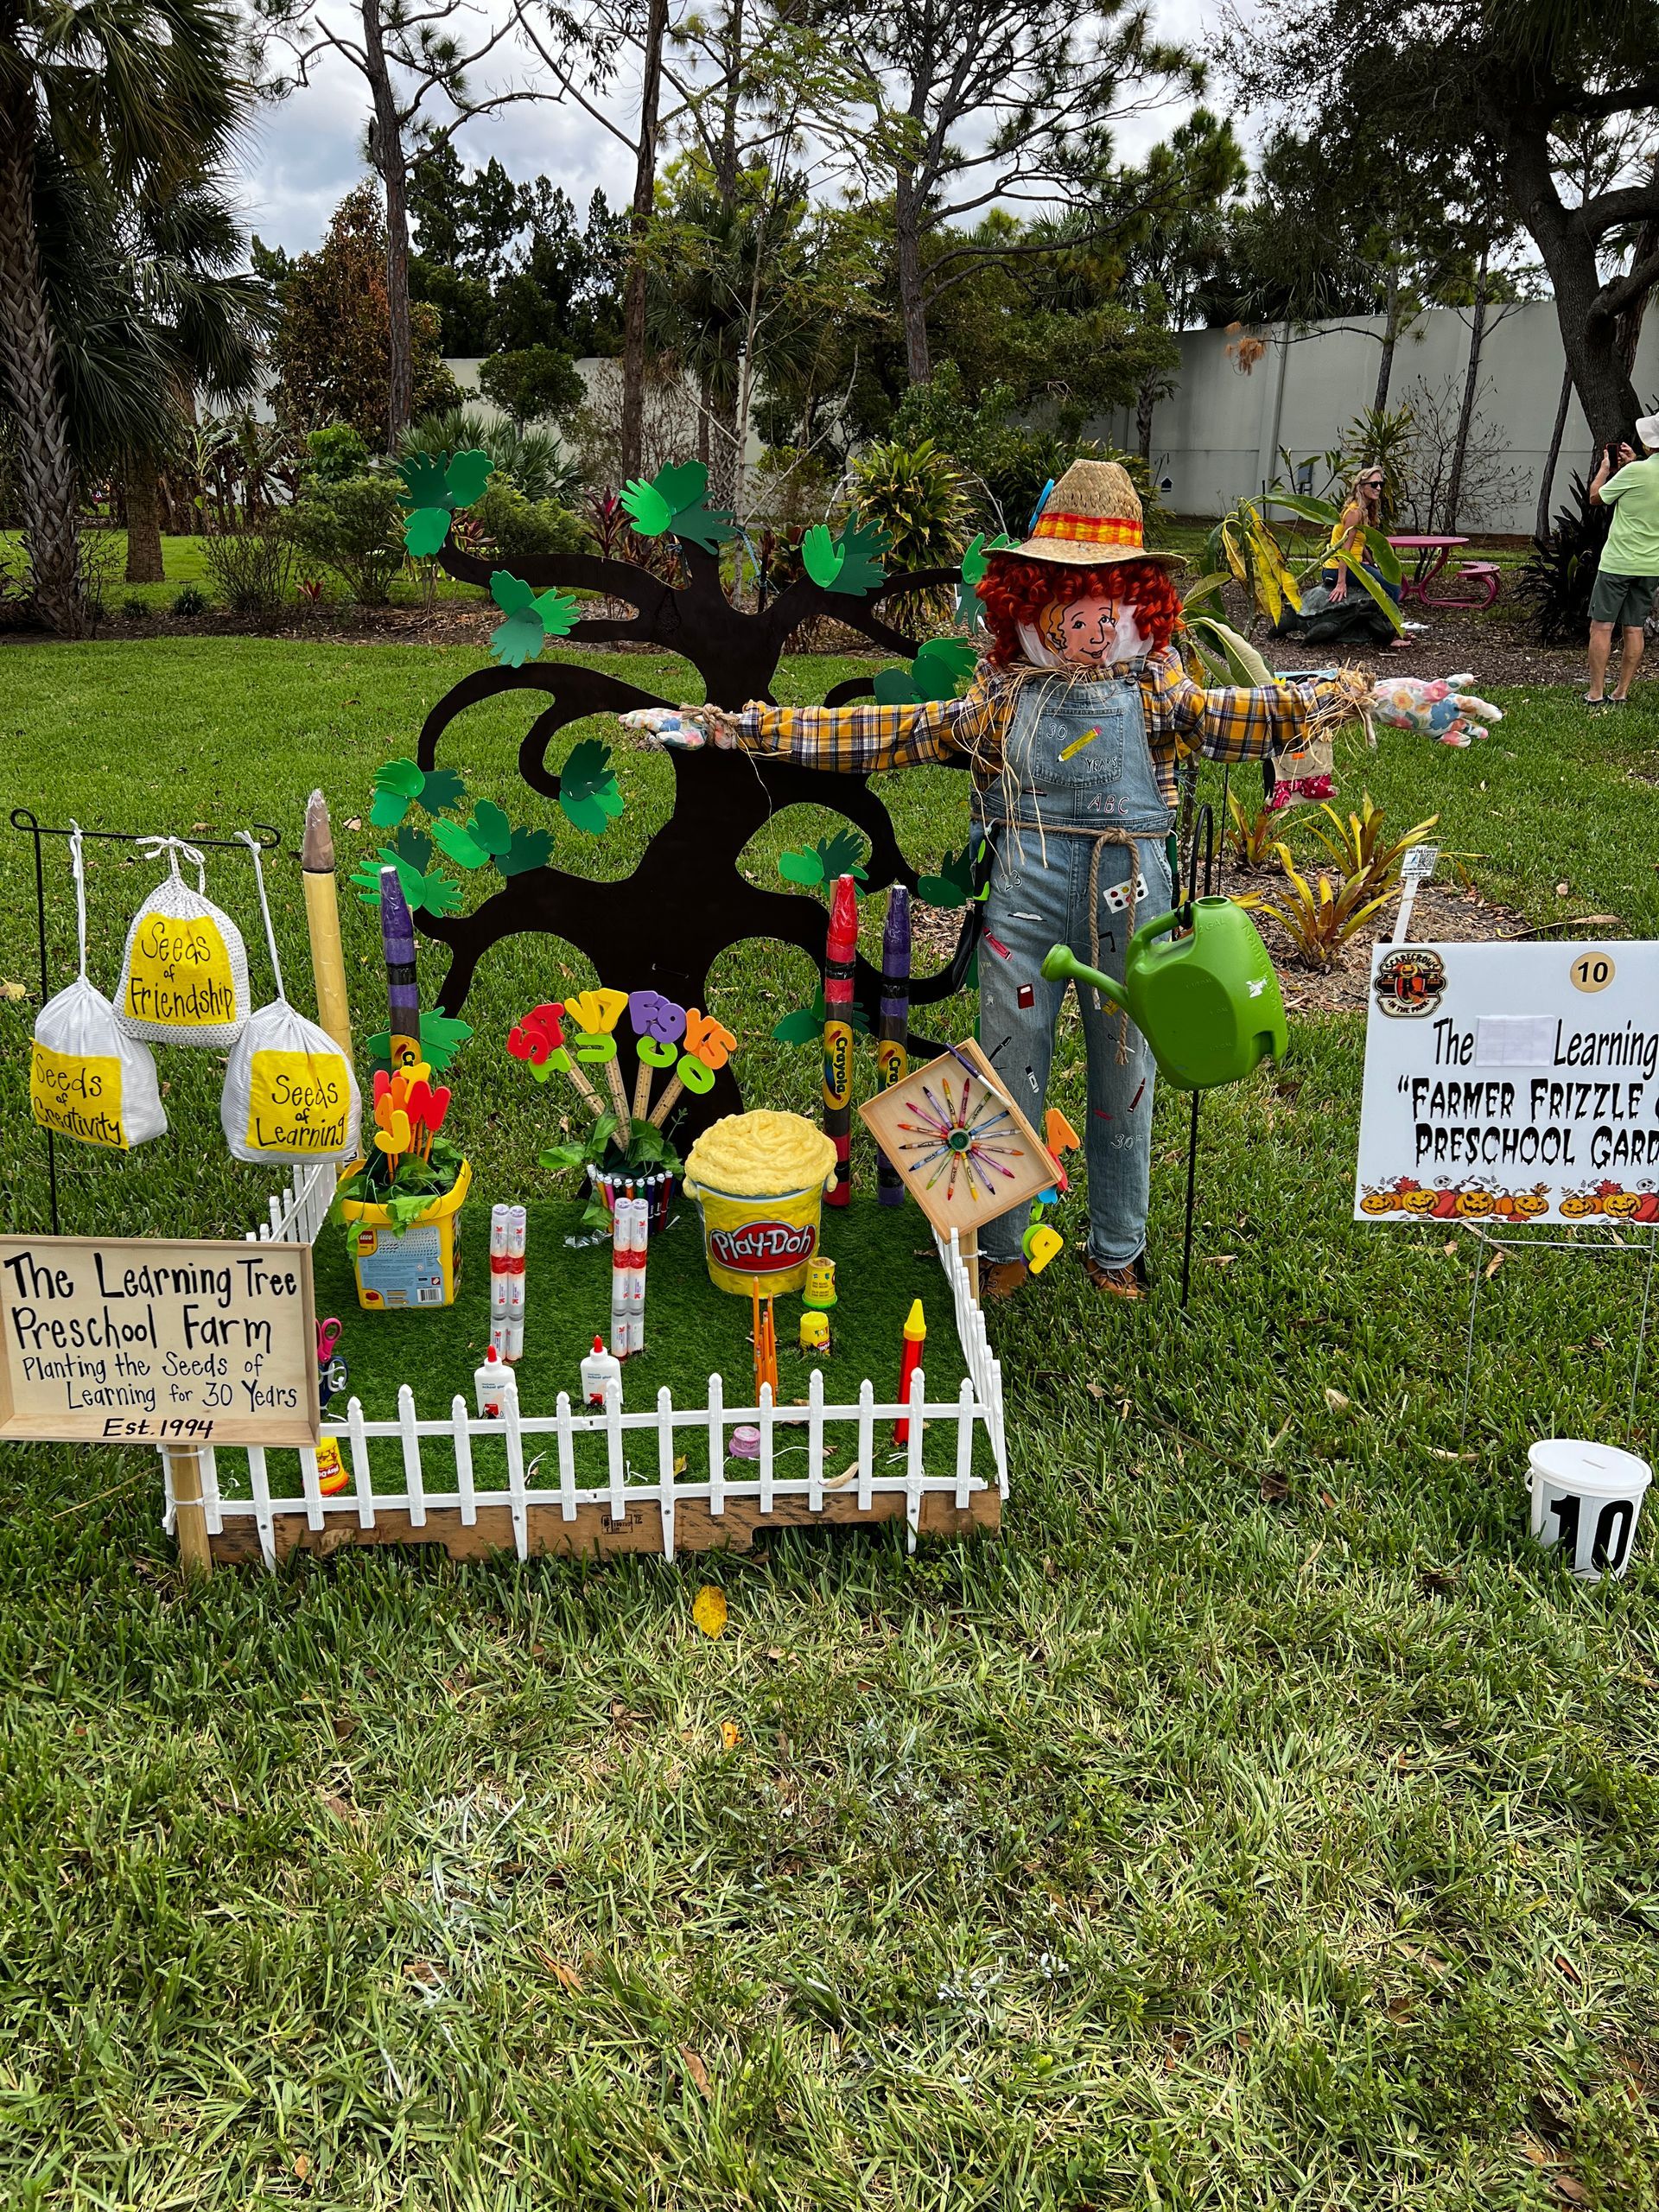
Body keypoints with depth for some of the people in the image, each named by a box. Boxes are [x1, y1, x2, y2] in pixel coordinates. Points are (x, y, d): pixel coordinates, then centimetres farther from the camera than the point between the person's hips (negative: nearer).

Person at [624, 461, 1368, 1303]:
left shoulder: (1153, 684, 4)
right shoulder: (1000, 691, 4)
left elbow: (1220, 718, -14)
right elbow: (885, 733, 2)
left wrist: (1347, 693, -33)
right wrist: (739, 727, -5)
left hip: (1130, 904, 1)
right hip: (1023, 899, 0)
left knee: (1124, 1078, 12)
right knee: (1011, 1079, 8)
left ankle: (1117, 1250, 31)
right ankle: (1001, 1249, 26)